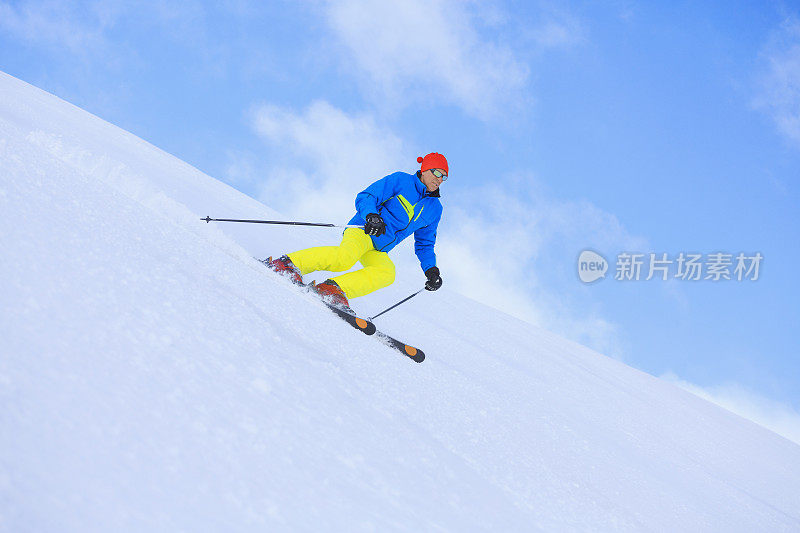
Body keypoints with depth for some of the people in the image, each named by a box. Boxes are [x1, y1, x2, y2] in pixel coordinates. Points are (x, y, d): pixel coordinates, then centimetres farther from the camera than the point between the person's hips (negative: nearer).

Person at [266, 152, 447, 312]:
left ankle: (334, 289, -32)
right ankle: (288, 263, -25)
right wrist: (371, 215, -28)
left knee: (387, 272, -29)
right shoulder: (401, 181, -1)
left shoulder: (434, 208, 16)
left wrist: (431, 269, 8)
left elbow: (424, 244, 24)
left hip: (378, 251, 5)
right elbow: (365, 198, -7)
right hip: (362, 232, -5)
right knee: (345, 257, -36)